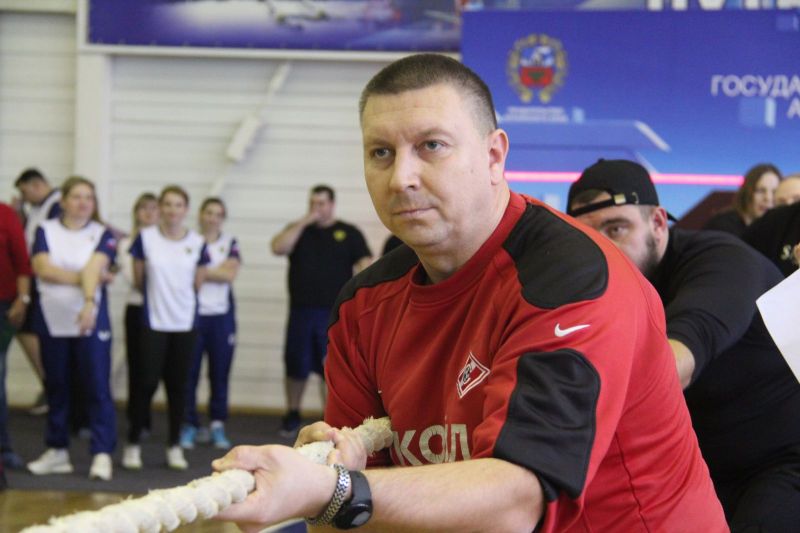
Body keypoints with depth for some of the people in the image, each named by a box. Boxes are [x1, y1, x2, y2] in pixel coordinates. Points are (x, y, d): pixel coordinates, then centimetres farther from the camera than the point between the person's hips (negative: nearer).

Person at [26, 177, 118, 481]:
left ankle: (102, 454, -4)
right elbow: (42, 268, -8)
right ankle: (57, 451, 19)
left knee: (97, 388, -5)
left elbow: (95, 267, -14)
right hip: (51, 321, 2)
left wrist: (89, 300, -30)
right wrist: (83, 278, -12)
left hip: (91, 322, -2)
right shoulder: (46, 231, 6)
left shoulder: (102, 235, 3)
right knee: (56, 388, 10)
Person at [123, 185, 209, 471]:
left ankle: (175, 446, 15)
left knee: (178, 385, 7)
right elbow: (139, 280, 5)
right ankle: (133, 444, 7)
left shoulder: (197, 243, 0)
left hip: (185, 322, 2)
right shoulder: (145, 238, -5)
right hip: (154, 321, -2)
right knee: (147, 382, -5)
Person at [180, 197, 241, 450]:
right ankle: (189, 425, 8)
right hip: (192, 315, -2)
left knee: (220, 373, 5)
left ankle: (218, 426, 13)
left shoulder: (230, 244, 8)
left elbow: (230, 274, -7)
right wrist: (216, 272, -9)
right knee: (189, 373, -1)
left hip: (221, 316, 2)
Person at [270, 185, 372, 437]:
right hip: (301, 311, 2)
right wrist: (303, 223, -9)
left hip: (335, 314, -2)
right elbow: (279, 248, -7)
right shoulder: (299, 230, 11)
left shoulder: (349, 234, 6)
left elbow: (365, 265, 0)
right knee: (296, 367, 8)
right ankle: (292, 414, 26)